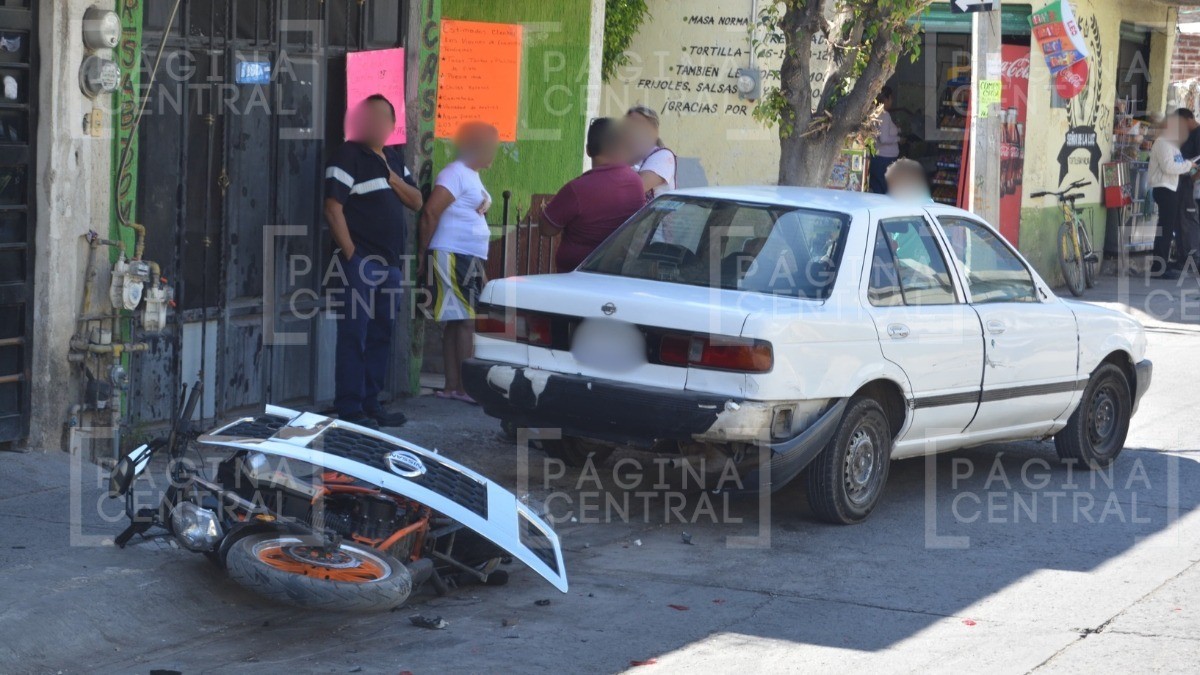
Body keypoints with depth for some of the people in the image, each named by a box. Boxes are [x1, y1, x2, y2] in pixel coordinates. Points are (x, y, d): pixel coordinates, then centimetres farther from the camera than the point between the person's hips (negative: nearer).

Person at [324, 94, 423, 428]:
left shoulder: (394, 159, 17)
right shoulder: (349, 156, -7)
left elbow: (416, 202, 14)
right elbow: (333, 208, -13)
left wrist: (392, 178, -4)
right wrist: (350, 254, -17)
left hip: (389, 263, 8)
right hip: (361, 261, -8)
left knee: (381, 335, 12)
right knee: (354, 335, -7)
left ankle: (370, 403, 20)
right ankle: (349, 409, -5)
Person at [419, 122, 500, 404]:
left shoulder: (471, 175, 19)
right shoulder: (456, 173, -12)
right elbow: (431, 212, -18)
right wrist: (423, 253, -14)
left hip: (470, 259, 9)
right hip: (454, 256, -9)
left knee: (457, 323, 8)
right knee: (464, 321, -10)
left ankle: (453, 386, 10)